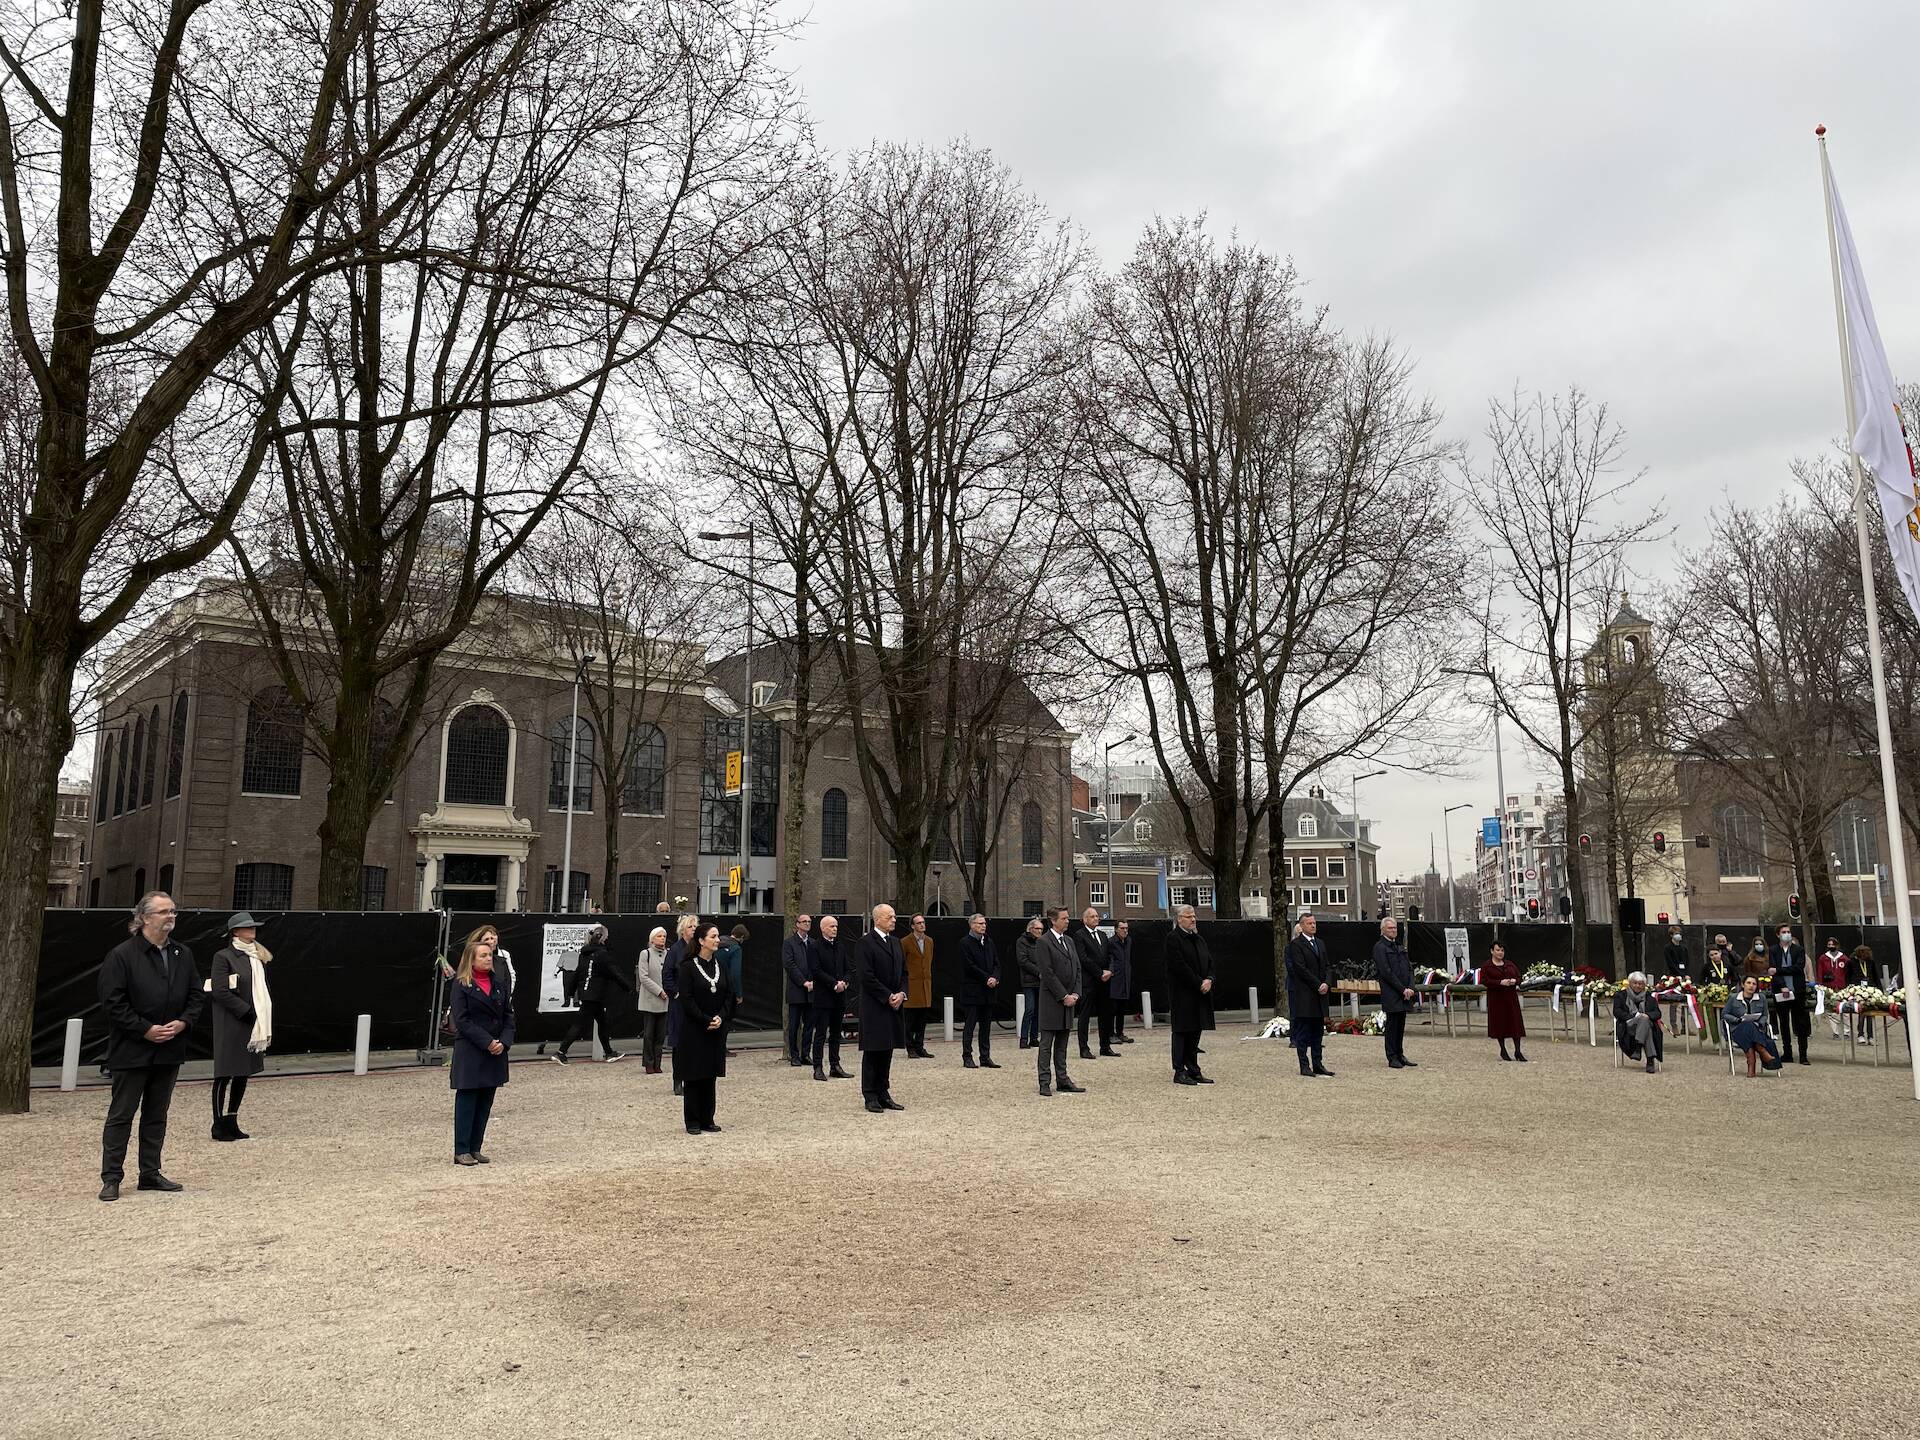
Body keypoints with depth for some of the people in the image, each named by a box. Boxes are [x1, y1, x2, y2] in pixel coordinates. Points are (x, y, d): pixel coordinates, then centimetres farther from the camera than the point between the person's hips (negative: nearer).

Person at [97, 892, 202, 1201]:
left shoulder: (183, 955, 9)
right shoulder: (122, 955, -10)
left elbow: (195, 995, 12)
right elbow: (113, 1002, -13)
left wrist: (183, 1022, -5)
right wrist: (145, 1030, -16)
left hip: (169, 1050, 6)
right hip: (131, 1051, -6)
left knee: (157, 1115, 13)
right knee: (121, 1115, 2)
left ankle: (151, 1173, 22)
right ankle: (111, 1178, 10)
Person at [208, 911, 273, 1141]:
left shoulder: (257, 957, 15)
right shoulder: (224, 957, -8)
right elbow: (220, 991, -15)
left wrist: (263, 1022, 6)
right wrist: (248, 1012, -16)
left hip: (253, 1026, 7)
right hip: (231, 1026, -7)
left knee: (243, 1074, 10)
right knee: (227, 1075, -2)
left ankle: (231, 1123, 18)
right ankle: (220, 1125, 7)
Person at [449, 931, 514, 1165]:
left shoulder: (500, 981, 9)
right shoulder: (462, 984, -6)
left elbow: (508, 1014, 9)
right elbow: (462, 1020, -11)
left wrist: (504, 1042, -7)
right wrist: (487, 1042, -17)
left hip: (496, 1051, 5)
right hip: (470, 1052, -5)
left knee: (485, 1102, 8)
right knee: (467, 1100, -1)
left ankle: (475, 1148, 16)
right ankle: (461, 1151, 6)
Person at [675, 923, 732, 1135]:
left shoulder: (721, 965, 7)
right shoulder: (688, 966, -9)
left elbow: (729, 994, 8)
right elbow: (686, 999, -12)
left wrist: (720, 1017, -7)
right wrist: (706, 1020, -15)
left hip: (717, 1029, 5)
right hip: (694, 1029, -5)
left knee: (710, 1075, 9)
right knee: (693, 1076, 1)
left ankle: (707, 1120, 17)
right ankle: (692, 1122, 10)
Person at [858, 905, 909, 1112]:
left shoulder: (895, 942, 15)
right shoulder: (866, 942, -10)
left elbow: (903, 972, 17)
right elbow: (866, 976, -15)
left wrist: (901, 993, -1)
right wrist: (888, 996, -15)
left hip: (894, 1004, 7)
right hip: (874, 1007, -7)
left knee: (887, 1051, 10)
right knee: (872, 1052, 0)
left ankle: (883, 1094, 17)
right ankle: (870, 1097, 7)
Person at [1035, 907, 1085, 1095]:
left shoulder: (1069, 941, 14)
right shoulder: (1044, 943, -10)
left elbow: (1077, 968, 14)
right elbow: (1047, 974, -15)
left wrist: (1075, 994, 1)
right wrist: (1064, 996, -14)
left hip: (1068, 999, 7)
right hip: (1051, 1001, -7)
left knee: (1062, 1044, 12)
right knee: (1046, 1044, -1)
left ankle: (1063, 1081, 16)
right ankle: (1045, 1083, 2)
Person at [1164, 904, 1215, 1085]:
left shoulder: (1199, 939, 16)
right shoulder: (1173, 939, -10)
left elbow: (1209, 961, 13)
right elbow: (1180, 966, -17)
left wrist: (1209, 979, -6)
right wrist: (1199, 983, -16)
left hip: (1200, 994, 8)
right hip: (1182, 994, -7)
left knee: (1195, 1032, 10)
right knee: (1181, 1032, -2)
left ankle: (1193, 1071, 16)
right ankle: (1179, 1072, 2)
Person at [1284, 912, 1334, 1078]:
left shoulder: (1320, 943, 16)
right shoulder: (1295, 944, -7)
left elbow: (1328, 966, 13)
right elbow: (1300, 969, -14)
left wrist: (1327, 983, -5)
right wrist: (1318, 985, -14)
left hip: (1320, 993, 7)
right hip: (1303, 995, -7)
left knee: (1318, 1032, 10)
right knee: (1303, 1032, -1)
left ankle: (1317, 1064, 15)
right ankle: (1304, 1065, 3)